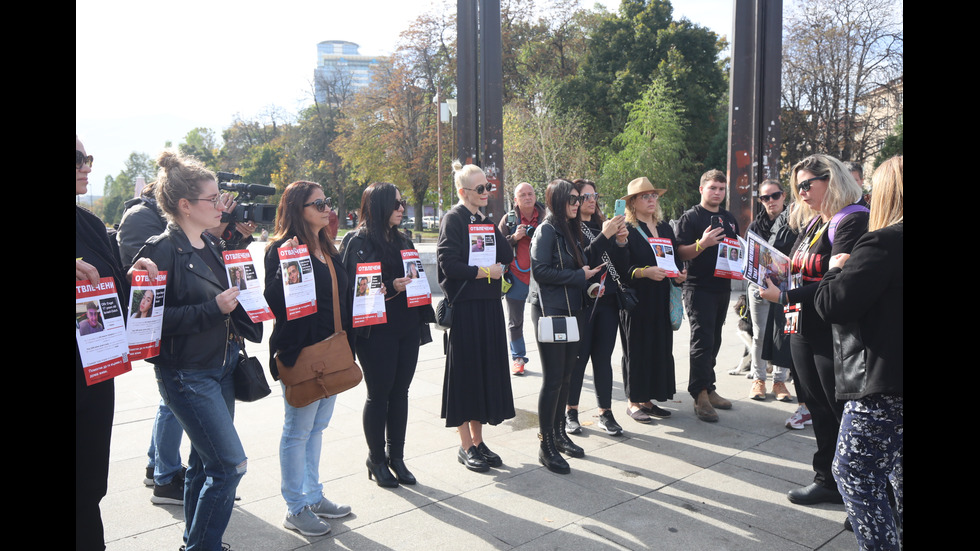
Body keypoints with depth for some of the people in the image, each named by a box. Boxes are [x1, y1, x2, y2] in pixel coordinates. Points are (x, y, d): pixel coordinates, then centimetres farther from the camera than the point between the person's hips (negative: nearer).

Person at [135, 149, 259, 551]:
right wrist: (213, 309, -23)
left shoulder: (210, 246, 11)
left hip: (222, 366, 8)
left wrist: (238, 299, 4)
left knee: (206, 461, 16)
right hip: (187, 373, -8)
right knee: (231, 464, -8)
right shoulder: (161, 250, -15)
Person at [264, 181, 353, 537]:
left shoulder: (326, 249, 13)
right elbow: (275, 302, -22)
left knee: (317, 426, 17)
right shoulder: (282, 249, -12)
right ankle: (296, 509, 16)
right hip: (299, 353, -8)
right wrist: (286, 264, -33)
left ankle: (314, 496, 30)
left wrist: (345, 342, 11)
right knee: (298, 430, 3)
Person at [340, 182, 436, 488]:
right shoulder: (358, 242, -5)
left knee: (400, 391, 10)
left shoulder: (403, 242, 15)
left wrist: (413, 279, -1)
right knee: (379, 393, 3)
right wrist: (390, 288, -21)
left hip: (407, 329, 6)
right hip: (376, 331, -6)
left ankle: (396, 457, 21)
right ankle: (376, 459, 18)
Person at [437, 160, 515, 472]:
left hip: (489, 305, 7)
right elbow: (448, 263, -16)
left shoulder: (487, 221, 15)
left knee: (488, 370, 9)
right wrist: (484, 272, -13)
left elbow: (506, 257, 12)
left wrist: (499, 267, -7)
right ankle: (466, 447, 12)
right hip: (465, 307, -7)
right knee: (465, 372, 0)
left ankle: (478, 441, 21)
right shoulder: (453, 220, -7)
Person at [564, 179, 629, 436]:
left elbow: (622, 265, 11)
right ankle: (570, 412, 15)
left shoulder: (602, 226, 14)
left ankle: (605, 413, 14)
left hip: (607, 301, 5)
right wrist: (604, 236, -21)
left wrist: (621, 242, -7)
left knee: (603, 358, 8)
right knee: (578, 357, 2)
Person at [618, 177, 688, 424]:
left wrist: (679, 275, 0)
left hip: (661, 301, 6)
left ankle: (648, 399, 18)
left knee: (661, 348, 6)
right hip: (637, 301, -6)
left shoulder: (665, 228, 14)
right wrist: (645, 272, -25)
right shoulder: (626, 230, -6)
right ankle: (634, 401, 12)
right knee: (637, 349, 0)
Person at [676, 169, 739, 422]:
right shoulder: (690, 217, -5)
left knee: (713, 341, 12)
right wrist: (702, 244, -28)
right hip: (699, 287, -7)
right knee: (702, 340, -10)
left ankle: (707, 389, 21)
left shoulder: (729, 219, 17)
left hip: (723, 286, 7)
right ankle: (700, 396, -7)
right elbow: (681, 252, -11)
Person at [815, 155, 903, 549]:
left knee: (854, 473, 6)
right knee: (897, 473, 21)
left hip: (881, 385, -8)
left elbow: (832, 305, -22)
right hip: (894, 381, 9)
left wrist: (836, 270, -3)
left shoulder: (885, 243, -19)